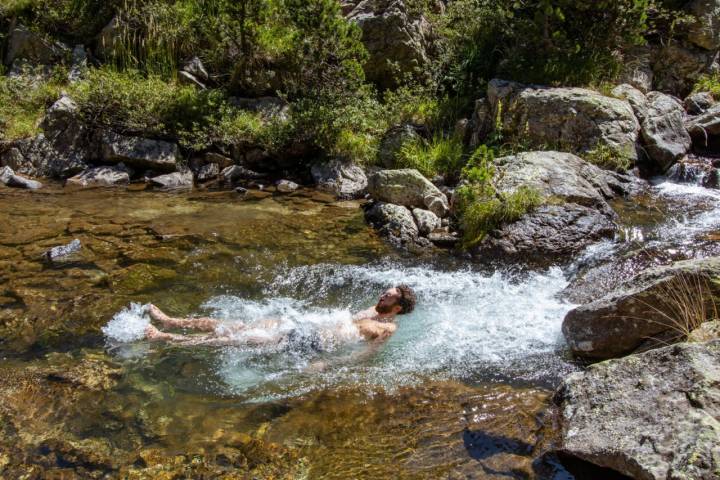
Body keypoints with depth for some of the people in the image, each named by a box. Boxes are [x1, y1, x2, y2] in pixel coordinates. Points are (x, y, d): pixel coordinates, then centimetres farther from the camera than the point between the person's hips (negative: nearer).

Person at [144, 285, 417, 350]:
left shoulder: (388, 329, -8)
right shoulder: (375, 310, 18)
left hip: (314, 344, -8)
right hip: (308, 327, 8)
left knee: (240, 338, -10)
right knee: (239, 327, 3)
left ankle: (169, 339, -4)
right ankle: (172, 322, 9)